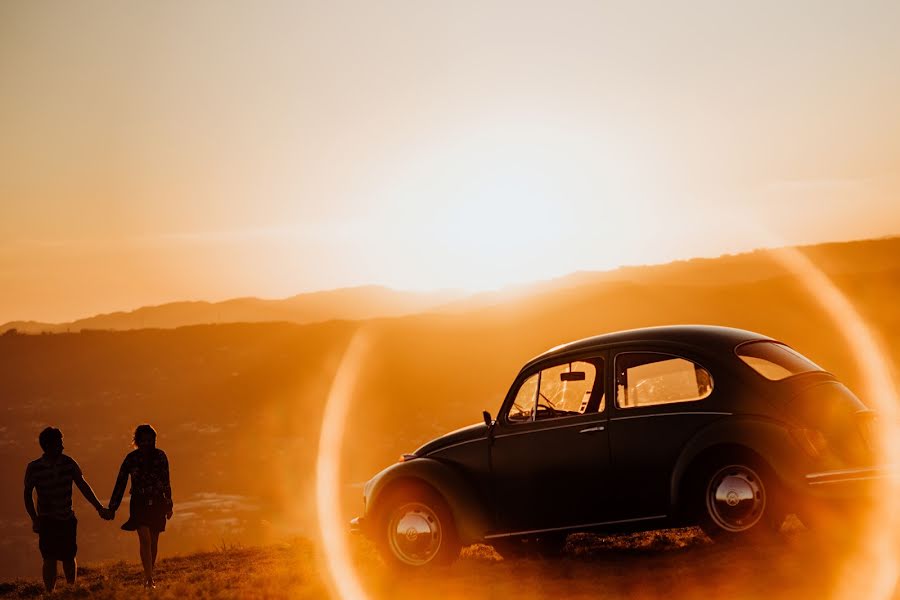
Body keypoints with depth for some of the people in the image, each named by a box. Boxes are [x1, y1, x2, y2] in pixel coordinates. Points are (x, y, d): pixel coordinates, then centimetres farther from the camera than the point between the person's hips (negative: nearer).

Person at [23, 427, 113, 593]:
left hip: (67, 519, 2)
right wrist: (35, 519, -5)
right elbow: (28, 494, 3)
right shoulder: (34, 468, -9)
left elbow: (83, 486, -1)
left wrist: (100, 508, -5)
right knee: (50, 558, -12)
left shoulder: (69, 464, -4)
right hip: (47, 520, -2)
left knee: (69, 557, 7)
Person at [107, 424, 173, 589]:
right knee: (145, 539, -16)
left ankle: (148, 577, 19)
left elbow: (166, 483, 9)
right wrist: (112, 508, -2)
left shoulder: (160, 456, 1)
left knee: (154, 541, 6)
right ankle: (149, 578, -18)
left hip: (157, 503, 2)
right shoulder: (131, 458, -4)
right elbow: (120, 483, -1)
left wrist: (169, 505, 11)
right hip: (140, 503, -2)